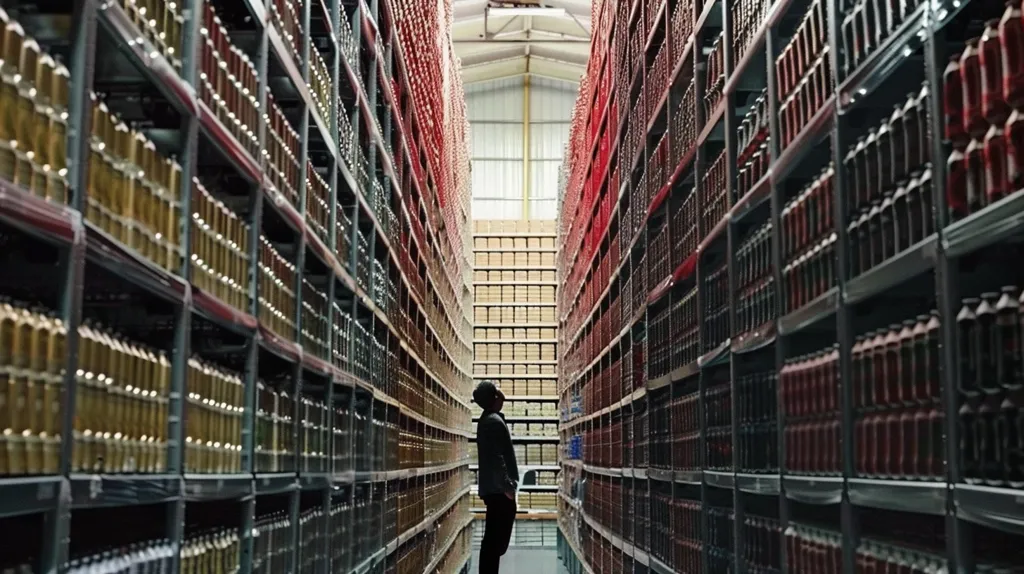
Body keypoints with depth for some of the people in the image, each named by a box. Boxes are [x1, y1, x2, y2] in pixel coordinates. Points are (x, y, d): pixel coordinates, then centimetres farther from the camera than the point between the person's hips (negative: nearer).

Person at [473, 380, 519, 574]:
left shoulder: (486, 420, 17)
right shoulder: (495, 421, -14)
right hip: (498, 490, -10)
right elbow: (497, 458, -22)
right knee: (497, 541, -8)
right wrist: (507, 486, -20)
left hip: (492, 489, 10)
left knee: (492, 540, 12)